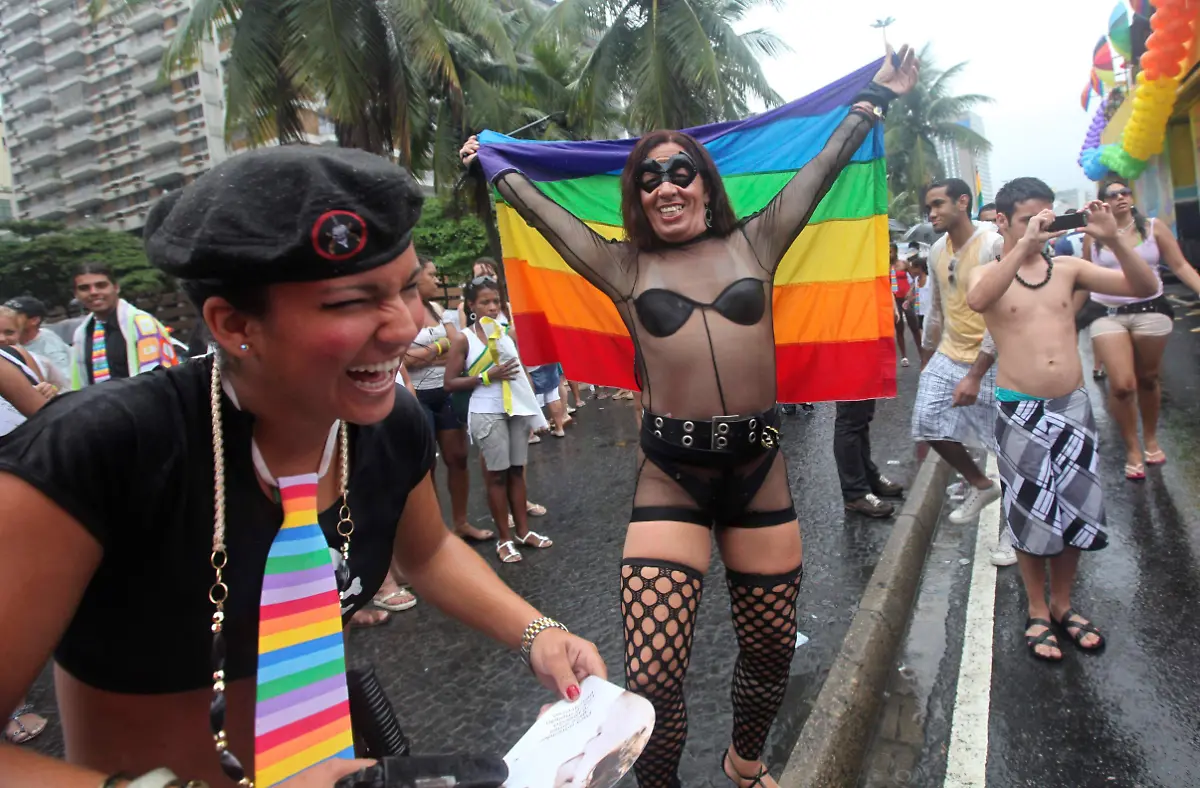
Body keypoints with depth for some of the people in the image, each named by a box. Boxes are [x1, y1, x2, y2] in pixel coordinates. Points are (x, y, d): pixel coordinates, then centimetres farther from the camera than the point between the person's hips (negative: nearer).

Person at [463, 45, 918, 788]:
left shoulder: (753, 245, 10)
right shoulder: (627, 268, 7)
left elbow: (823, 168, 19)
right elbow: (544, 211, 19)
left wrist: (875, 100, 27)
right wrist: (497, 164, 32)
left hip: (759, 467, 2)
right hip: (670, 476, -2)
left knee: (771, 651, 16)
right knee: (652, 680, -9)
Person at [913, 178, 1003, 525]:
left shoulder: (994, 245, -17)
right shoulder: (936, 250, 4)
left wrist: (975, 375, -24)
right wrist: (926, 361, 18)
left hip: (988, 362, -6)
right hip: (947, 355, 6)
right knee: (928, 422, 2)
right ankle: (980, 484, 23)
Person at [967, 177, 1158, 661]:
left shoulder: (1067, 268, 6)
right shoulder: (989, 274, -2)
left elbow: (1144, 288, 1)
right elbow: (977, 300, -27)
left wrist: (1112, 240, -12)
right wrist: (1023, 246, -32)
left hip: (1073, 406, 3)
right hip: (1019, 412, -3)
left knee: (1077, 510, 10)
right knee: (1031, 513, 6)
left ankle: (1062, 604, 31)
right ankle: (1037, 612, 25)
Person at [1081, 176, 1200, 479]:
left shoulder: (1154, 228, 3)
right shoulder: (1094, 237, 4)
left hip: (1150, 311, 1)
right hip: (1107, 315, -1)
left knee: (1147, 379, 10)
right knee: (1121, 385, -11)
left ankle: (1151, 439, 34)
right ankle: (1132, 449, 8)